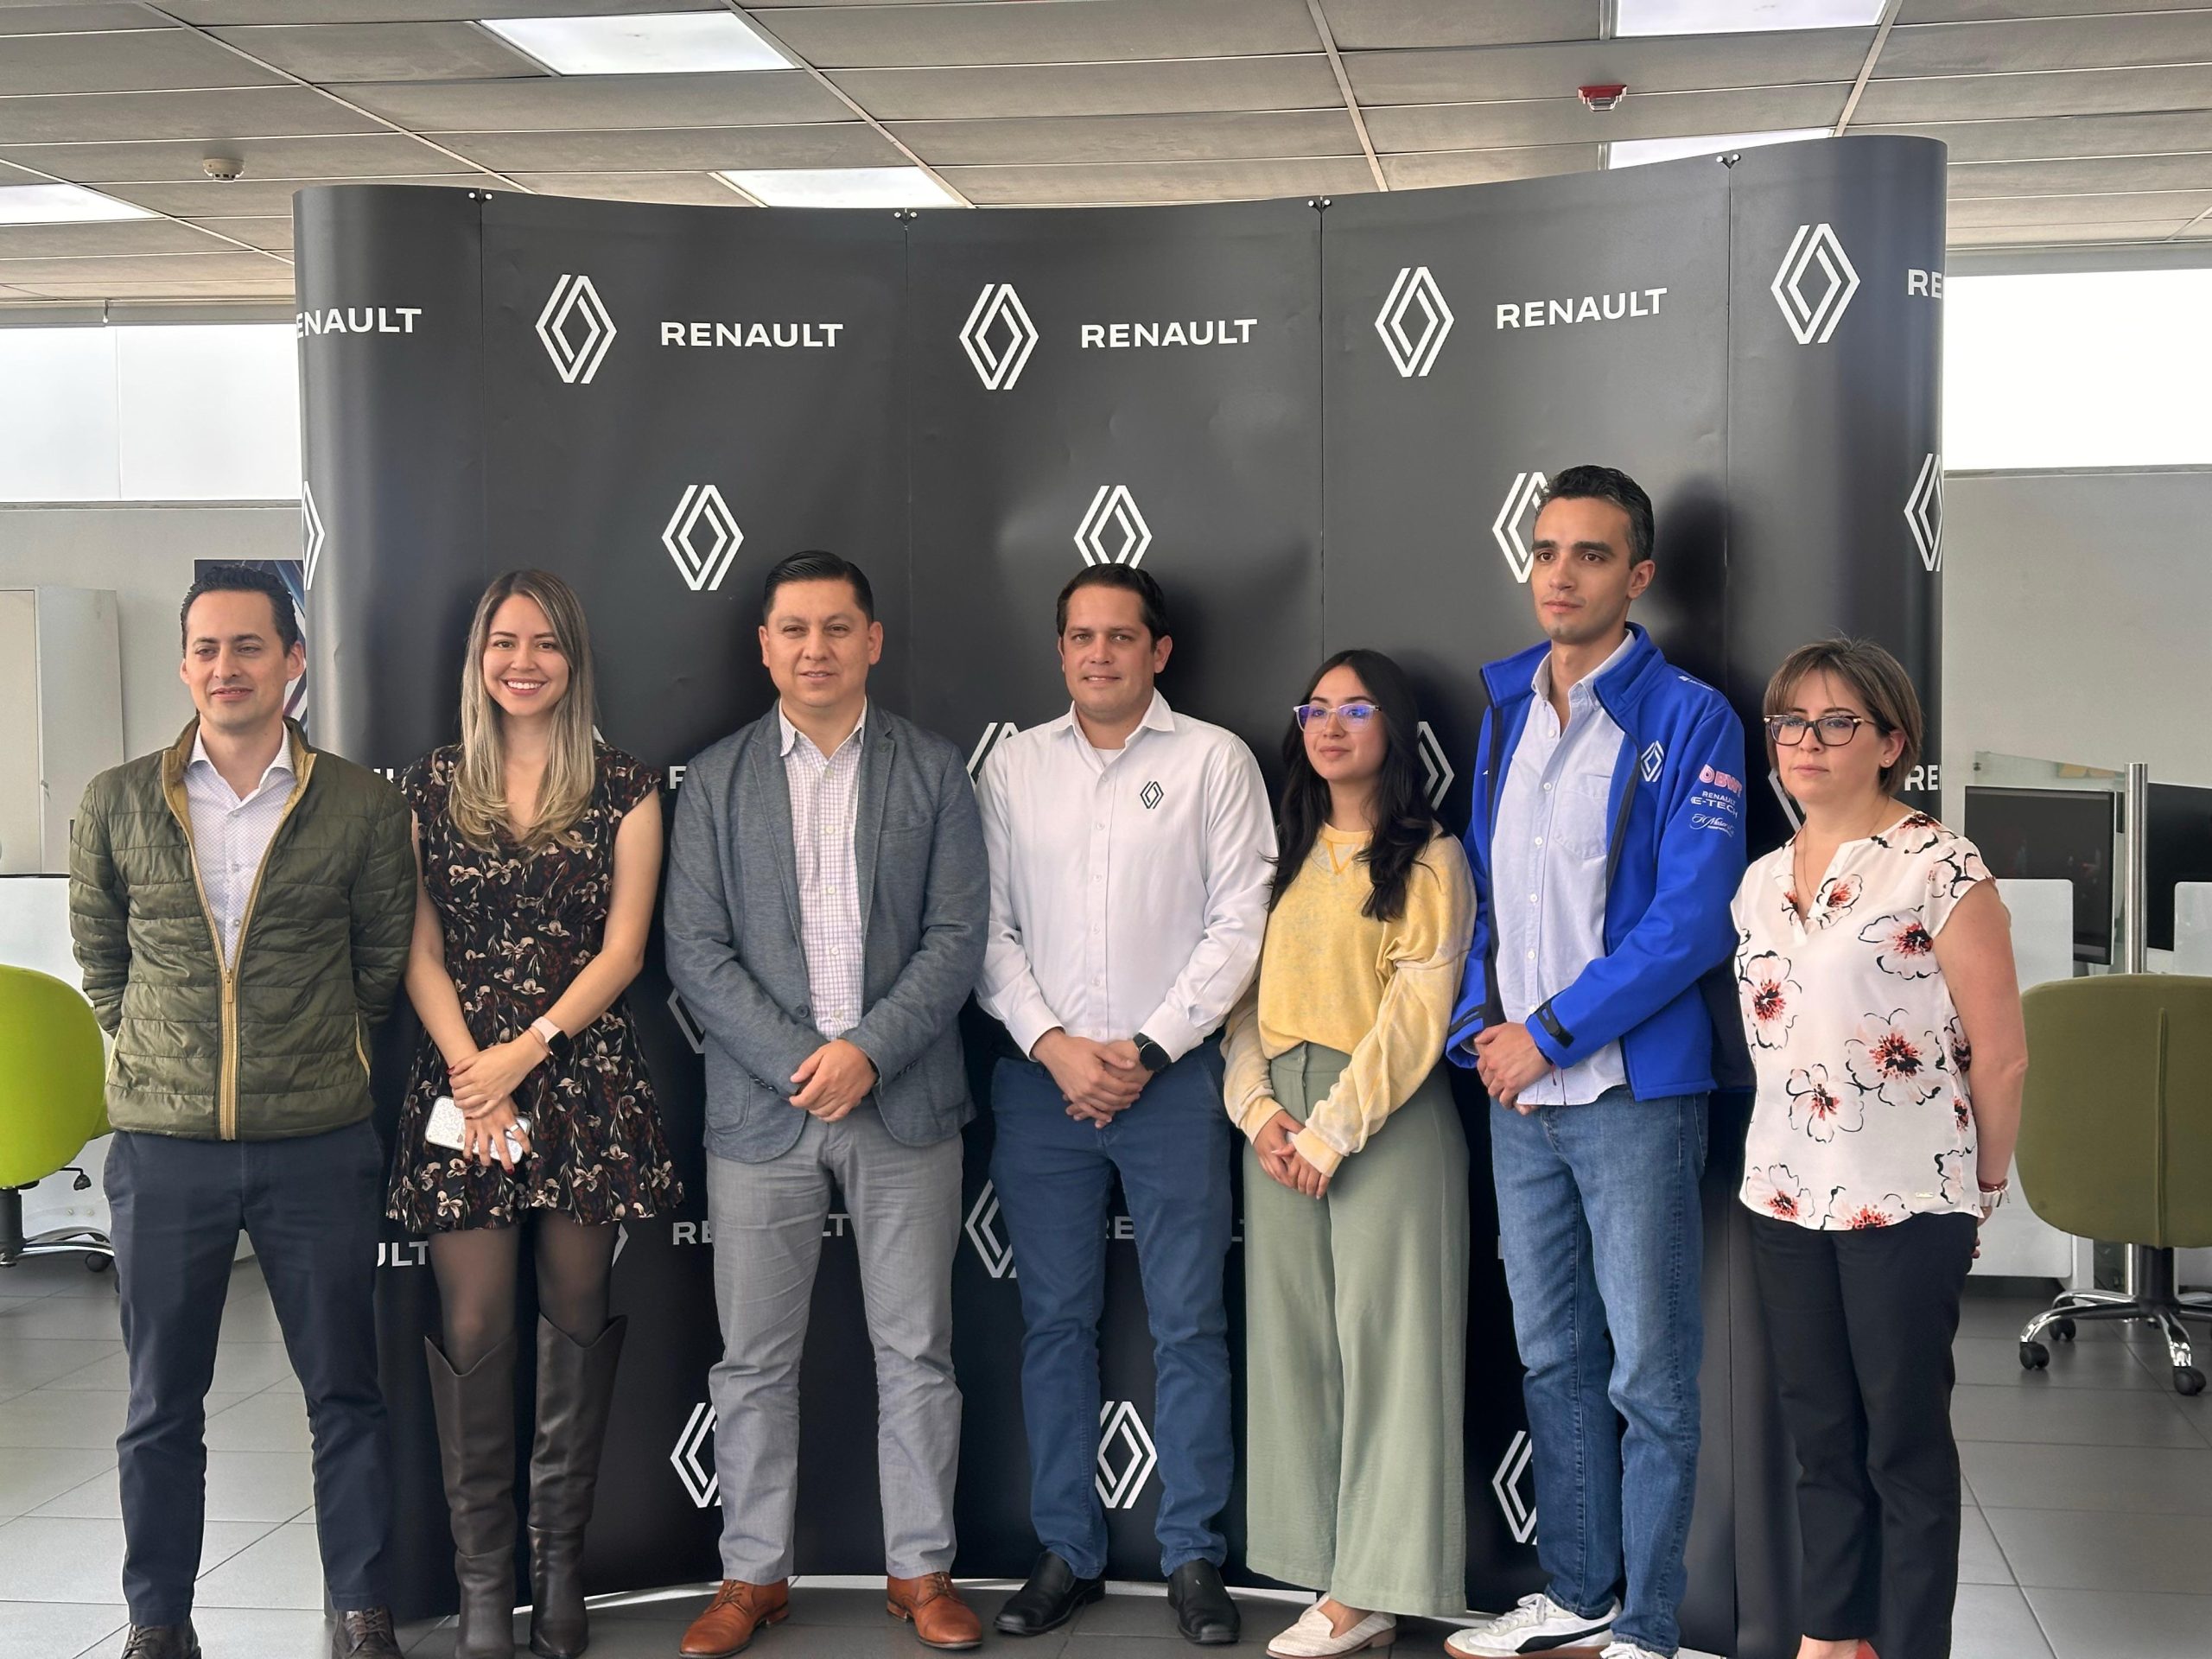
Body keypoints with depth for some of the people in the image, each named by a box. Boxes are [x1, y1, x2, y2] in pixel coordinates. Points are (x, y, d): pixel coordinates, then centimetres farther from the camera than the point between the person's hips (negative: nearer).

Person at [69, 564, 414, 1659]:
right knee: (160, 1405, 10)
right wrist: (160, 1056, 8)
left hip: (318, 1146, -1)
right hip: (163, 1146, 1)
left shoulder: (362, 808, -3)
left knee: (343, 1394, 6)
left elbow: (384, 960, 7)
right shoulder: (118, 804, 1)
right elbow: (99, 953, 12)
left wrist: (323, 1058, 6)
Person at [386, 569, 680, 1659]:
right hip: (463, 1079, 1)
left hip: (584, 1078, 0)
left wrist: (528, 1048, -11)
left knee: (577, 1321, 3)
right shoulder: (431, 789, 8)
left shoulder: (622, 792, 5)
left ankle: (562, 1567, 14)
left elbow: (622, 949, -1)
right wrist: (472, 1070, -8)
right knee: (473, 1331, -3)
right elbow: (421, 953, 5)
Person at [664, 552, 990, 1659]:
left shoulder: (934, 772, 4)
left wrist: (868, 1051, -14)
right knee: (754, 1359, 6)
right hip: (761, 1104, 1)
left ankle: (920, 1568, 17)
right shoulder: (715, 781, 6)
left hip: (904, 1103, 0)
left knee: (916, 1351, 6)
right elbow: (696, 953, -1)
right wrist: (798, 1064, -12)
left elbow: (957, 936, -2)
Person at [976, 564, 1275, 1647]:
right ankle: (1067, 1552, 18)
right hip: (1041, 1077, 2)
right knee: (1055, 1321, 8)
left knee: (1189, 1324, 2)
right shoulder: (1013, 766, 8)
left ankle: (1193, 1558, 11)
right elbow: (989, 927, 5)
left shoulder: (1214, 761, 1)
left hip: (1172, 1076, -2)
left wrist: (1148, 1050, -10)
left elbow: (1237, 925, -4)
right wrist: (1054, 1046, -7)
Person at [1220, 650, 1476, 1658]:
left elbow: (1416, 1013, -10)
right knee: (1295, 1342, 5)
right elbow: (1245, 990, 10)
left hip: (1383, 1116, -6)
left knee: (1384, 1341, -3)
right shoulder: (1284, 851, 15)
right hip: (1279, 1118, 6)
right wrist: (1258, 1106, -5)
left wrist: (1332, 1130, -14)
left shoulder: (1429, 858, -2)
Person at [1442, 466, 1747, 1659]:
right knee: (1552, 1358, 15)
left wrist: (1549, 1034, -14)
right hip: (1516, 1090, 6)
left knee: (1649, 1375, 1)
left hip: (1632, 1091, -6)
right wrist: (1483, 1025, 1)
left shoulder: (1689, 722, -9)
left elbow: (1691, 922, -15)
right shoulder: (1503, 710, 11)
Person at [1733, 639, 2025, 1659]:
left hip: (1906, 1203, -6)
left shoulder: (1940, 870, -10)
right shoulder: (1761, 882, 9)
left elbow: (2001, 1056, -7)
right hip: (1785, 1196, 6)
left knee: (1905, 1447, 4)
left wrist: (1981, 1188, 1)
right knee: (1819, 1436, 14)